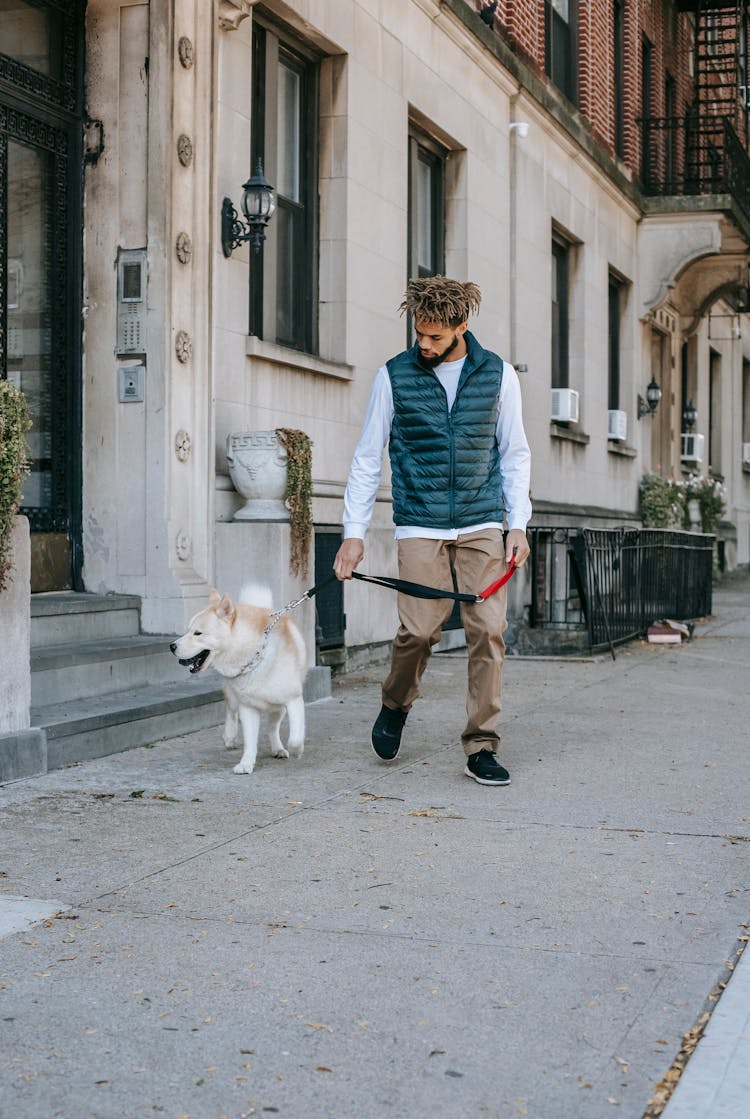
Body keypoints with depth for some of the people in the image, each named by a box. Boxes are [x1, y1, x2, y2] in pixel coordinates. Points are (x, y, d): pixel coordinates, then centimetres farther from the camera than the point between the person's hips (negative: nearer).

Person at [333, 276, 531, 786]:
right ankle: (396, 705, 23)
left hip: (482, 524, 1)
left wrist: (518, 525, 2)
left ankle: (482, 747, 4)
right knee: (420, 629, -8)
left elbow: (515, 453, 11)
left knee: (489, 631, -6)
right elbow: (368, 457, 6)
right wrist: (354, 531, 1)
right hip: (420, 526, -1)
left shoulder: (498, 374, 4)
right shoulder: (395, 376, 2)